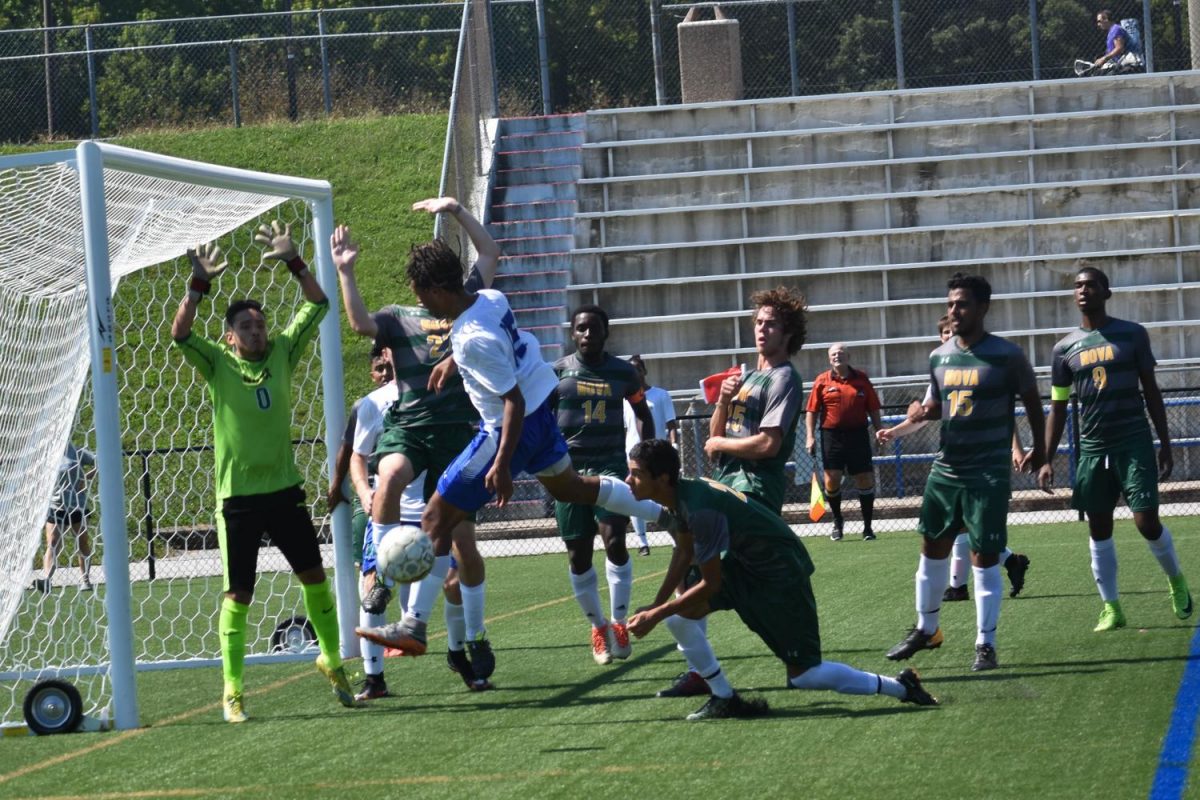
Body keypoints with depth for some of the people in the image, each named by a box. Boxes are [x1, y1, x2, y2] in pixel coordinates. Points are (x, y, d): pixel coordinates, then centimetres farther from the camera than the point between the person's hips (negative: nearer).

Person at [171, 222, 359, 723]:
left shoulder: (282, 354, 5)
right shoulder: (217, 364, -4)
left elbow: (318, 305, 3)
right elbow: (180, 334, -20)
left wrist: (293, 261, -9)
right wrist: (199, 284, -30)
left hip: (283, 489, 3)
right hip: (237, 497, -3)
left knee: (314, 577, 6)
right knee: (238, 595, -2)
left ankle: (332, 662, 25)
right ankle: (232, 690, 4)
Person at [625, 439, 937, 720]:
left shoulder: (700, 510, -32)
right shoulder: (678, 495, -3)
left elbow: (711, 584, -27)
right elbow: (684, 553, 13)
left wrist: (655, 615, -22)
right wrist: (656, 605, 6)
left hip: (781, 572, -9)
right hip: (744, 562, 9)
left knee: (804, 674, -6)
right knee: (677, 615, -7)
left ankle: (900, 687, 9)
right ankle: (724, 699, 5)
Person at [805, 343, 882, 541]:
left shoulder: (861, 379, 7)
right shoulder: (822, 381, 4)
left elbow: (873, 409, 10)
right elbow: (811, 411, 4)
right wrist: (811, 437, -4)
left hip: (858, 434, 1)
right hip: (832, 435, -1)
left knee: (865, 480, -1)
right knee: (831, 480, -6)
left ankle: (867, 527, 11)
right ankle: (837, 521, 19)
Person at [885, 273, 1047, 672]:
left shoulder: (1007, 355, -10)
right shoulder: (939, 357, 6)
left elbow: (1031, 400, 3)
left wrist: (1038, 448, 11)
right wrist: (922, 412, -4)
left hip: (988, 474, -6)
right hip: (946, 469, 6)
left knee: (984, 558, -4)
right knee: (933, 549, 13)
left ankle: (985, 644, 4)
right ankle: (926, 629, 29)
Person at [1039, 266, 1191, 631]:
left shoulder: (1132, 335, 0)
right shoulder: (1065, 348, 5)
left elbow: (1151, 391, 5)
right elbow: (1058, 408, 9)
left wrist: (1165, 445, 2)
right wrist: (1047, 460, 2)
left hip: (1134, 443, -2)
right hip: (1093, 448, 2)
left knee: (1147, 522, -8)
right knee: (1099, 529, 3)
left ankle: (1176, 580, 19)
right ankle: (1111, 607, 11)